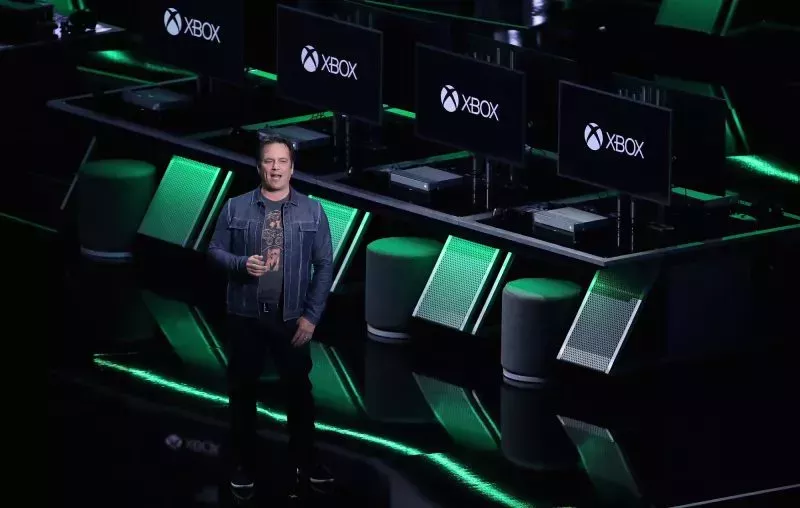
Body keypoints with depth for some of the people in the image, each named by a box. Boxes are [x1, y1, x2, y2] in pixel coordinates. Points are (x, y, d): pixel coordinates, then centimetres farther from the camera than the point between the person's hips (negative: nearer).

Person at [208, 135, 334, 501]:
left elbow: (324, 265, 0)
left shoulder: (312, 211, -1)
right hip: (245, 316, 0)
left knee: (298, 389, 8)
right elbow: (215, 250, 4)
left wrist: (311, 316, -6)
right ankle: (244, 465, 20)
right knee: (242, 390, 8)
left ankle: (304, 462, 22)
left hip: (292, 318, 0)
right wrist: (241, 263, -18)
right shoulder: (235, 208, -1)